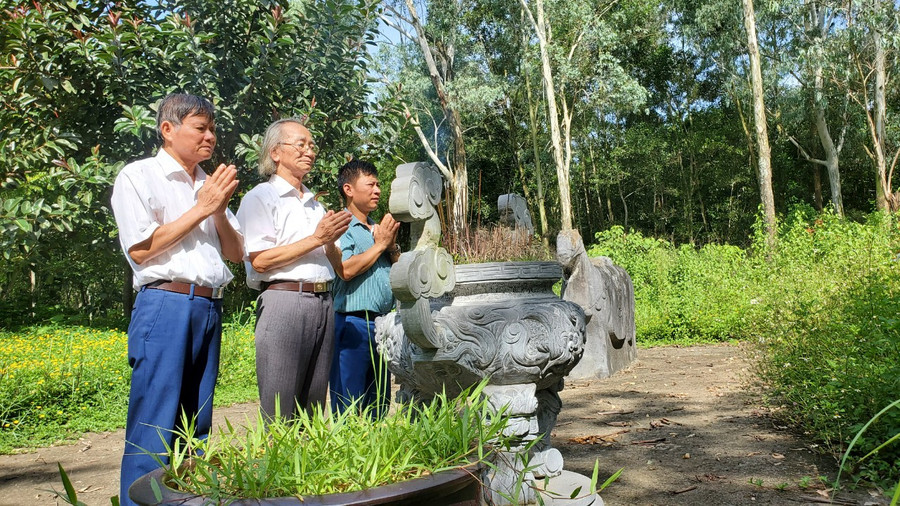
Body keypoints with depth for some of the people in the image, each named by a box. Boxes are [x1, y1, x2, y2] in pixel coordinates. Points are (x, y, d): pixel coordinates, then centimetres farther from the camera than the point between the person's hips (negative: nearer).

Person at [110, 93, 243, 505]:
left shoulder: (211, 185, 20)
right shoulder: (138, 176, 2)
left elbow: (236, 252, 18)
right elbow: (140, 249, -9)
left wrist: (220, 209, 1)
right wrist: (200, 210, -7)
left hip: (210, 309, 6)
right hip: (165, 305, -6)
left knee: (198, 427, 10)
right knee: (154, 428, -7)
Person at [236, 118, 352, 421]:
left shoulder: (315, 204, 23)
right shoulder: (261, 197, 2)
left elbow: (337, 266, 22)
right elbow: (259, 260, -11)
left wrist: (331, 242, 0)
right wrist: (316, 239, -9)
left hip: (323, 303, 7)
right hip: (285, 301, -7)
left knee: (313, 409, 9)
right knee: (280, 415, -6)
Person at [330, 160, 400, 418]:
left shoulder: (378, 229, 18)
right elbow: (346, 269, -20)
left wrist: (392, 246, -1)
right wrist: (380, 244, -8)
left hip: (382, 324, 8)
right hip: (353, 324, -8)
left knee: (380, 404, 15)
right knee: (349, 409, -4)